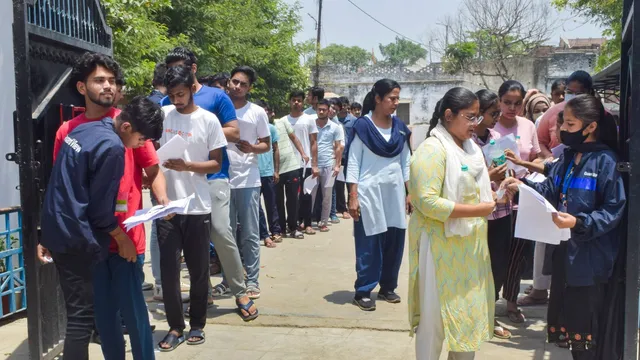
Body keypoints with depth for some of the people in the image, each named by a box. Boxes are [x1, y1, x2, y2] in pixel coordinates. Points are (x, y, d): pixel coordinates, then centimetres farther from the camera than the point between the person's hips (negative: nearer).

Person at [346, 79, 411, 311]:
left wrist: (410, 193, 8)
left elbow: (406, 162, 12)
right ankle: (363, 292, 10)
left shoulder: (400, 128, 9)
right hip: (370, 192, -5)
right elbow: (353, 162, -8)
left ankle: (387, 287, 23)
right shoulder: (362, 126, -6)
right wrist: (353, 196, -13)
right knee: (369, 244, -1)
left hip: (395, 192, 5)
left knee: (394, 242, 9)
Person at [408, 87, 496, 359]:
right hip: (441, 246, -8)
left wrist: (497, 195, 2)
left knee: (468, 311, 17)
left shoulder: (471, 147, 11)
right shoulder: (432, 150, -16)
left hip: (469, 245, 8)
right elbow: (427, 203, -24)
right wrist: (477, 210, -21)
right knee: (435, 314, 4)